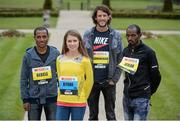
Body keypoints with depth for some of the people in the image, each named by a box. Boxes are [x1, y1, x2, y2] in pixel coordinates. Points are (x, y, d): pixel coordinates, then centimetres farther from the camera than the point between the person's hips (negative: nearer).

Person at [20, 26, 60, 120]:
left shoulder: (55, 53, 1)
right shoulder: (28, 55, -2)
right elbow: (24, 79, 1)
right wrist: (25, 99, -3)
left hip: (52, 98, 1)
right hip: (34, 99, 0)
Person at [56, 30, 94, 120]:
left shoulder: (84, 60, -6)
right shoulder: (60, 59, 2)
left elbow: (89, 80, 2)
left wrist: (83, 97, 8)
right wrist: (64, 93, 10)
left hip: (78, 103, -3)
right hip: (62, 102, 3)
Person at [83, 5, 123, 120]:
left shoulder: (115, 35, 1)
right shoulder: (88, 34, 2)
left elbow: (120, 59, 1)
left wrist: (115, 79, -7)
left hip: (109, 81, -1)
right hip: (92, 81, 1)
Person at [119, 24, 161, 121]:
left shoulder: (148, 52, -9)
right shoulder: (125, 51, 9)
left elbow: (156, 76, -4)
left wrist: (148, 92, 6)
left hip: (141, 99, -6)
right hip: (126, 97, 6)